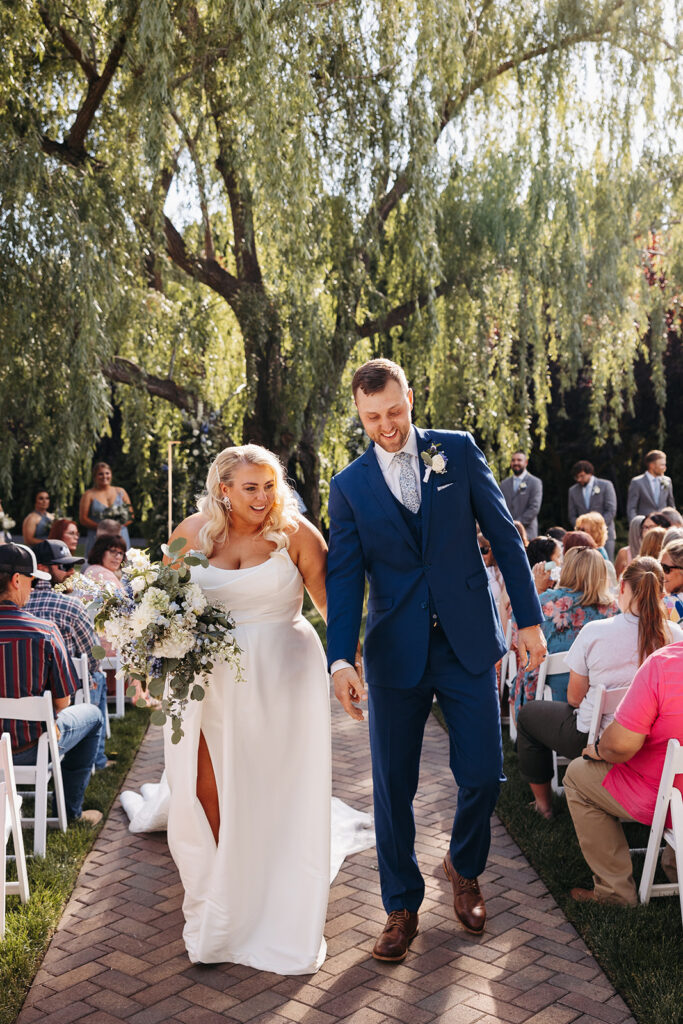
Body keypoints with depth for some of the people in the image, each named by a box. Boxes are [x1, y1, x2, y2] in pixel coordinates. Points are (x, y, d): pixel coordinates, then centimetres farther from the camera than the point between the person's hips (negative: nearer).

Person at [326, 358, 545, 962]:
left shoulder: (459, 451, 3)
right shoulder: (349, 485, 4)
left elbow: (505, 536, 5)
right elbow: (344, 577, -1)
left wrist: (529, 618, 1)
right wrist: (341, 658, -13)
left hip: (468, 642, 0)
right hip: (396, 651, 0)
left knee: (482, 774, 3)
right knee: (393, 787, 5)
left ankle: (465, 868, 34)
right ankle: (403, 907, 24)